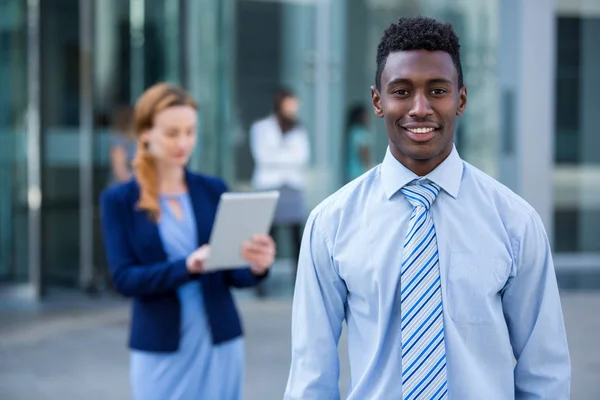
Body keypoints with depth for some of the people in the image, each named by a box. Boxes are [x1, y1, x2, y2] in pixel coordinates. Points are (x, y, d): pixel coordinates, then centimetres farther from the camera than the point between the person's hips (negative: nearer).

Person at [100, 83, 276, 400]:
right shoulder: (119, 200, -1)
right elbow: (124, 278, -11)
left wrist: (256, 267, -19)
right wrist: (188, 266, -26)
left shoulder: (213, 190, 6)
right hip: (160, 347, -2)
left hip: (219, 341, 2)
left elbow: (233, 274, 5)